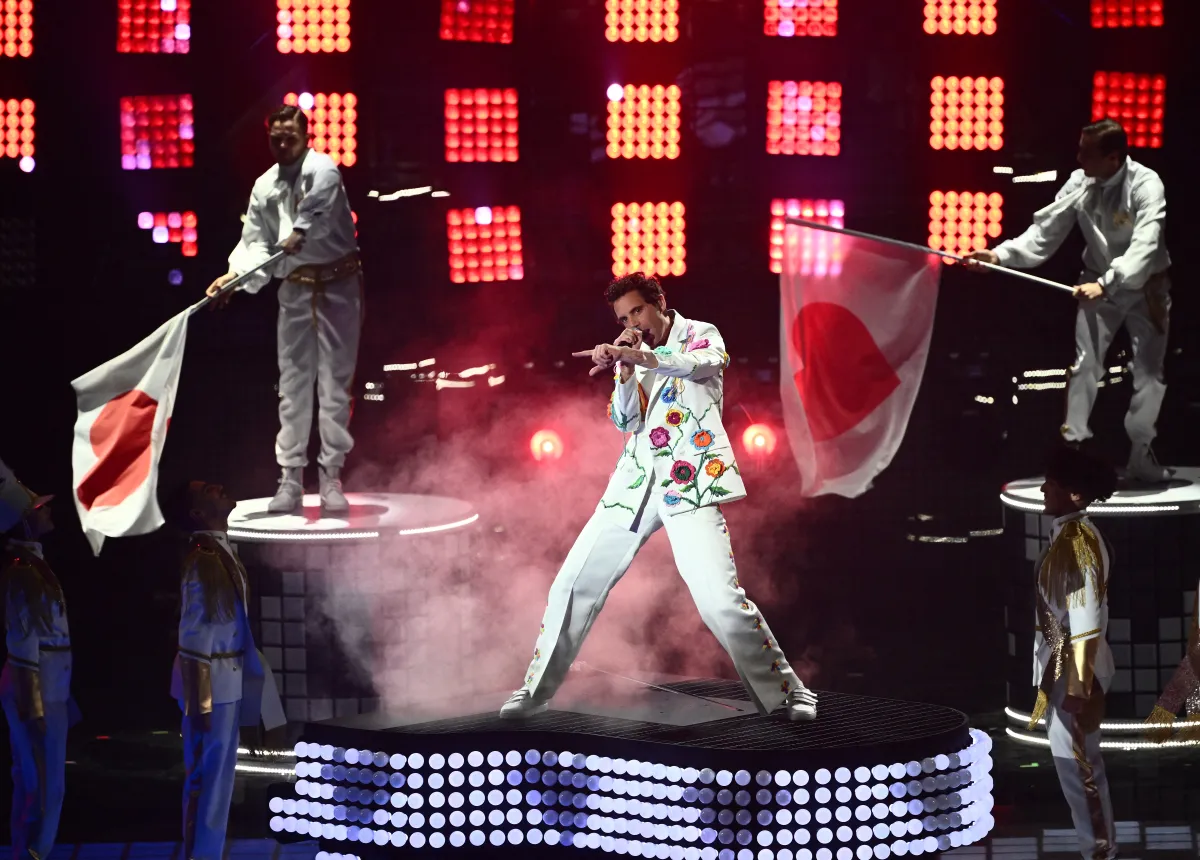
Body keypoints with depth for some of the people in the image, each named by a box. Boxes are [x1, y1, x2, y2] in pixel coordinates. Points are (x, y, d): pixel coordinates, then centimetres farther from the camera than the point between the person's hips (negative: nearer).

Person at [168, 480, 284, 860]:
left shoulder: (221, 552, 10)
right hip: (210, 680, -9)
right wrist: (198, 702, -19)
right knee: (206, 774, -2)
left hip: (228, 678, 9)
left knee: (219, 772, 15)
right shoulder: (203, 559, -19)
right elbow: (193, 633, -19)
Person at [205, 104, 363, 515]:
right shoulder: (265, 187, 6)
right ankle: (291, 479, 9)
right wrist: (235, 274, -15)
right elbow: (255, 242, 2)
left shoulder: (321, 169, -10)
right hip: (296, 291, 5)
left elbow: (319, 209, -31)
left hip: (337, 284, -5)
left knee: (334, 381, -1)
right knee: (293, 383, 5)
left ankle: (331, 478, 4)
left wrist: (301, 233, -49)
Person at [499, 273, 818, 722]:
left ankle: (786, 693, -3)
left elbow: (702, 362, -23)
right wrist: (625, 369, -10)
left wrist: (637, 355, -37)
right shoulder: (630, 355, 17)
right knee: (572, 584, 4)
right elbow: (622, 420, 7)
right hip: (634, 483, 5)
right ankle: (537, 689, 17)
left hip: (689, 483, -5)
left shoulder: (699, 335, 2)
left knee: (721, 599, -16)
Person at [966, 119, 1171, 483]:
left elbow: (1145, 246, -37)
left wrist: (1106, 284, -49)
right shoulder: (1080, 183, -13)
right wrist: (1002, 254, -25)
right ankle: (1072, 446, 6)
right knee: (1084, 364, 0)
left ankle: (1141, 456, 13)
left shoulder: (1147, 185, -26)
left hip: (1145, 286, -3)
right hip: (1099, 284, 3)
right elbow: (1046, 232, -11)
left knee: (1149, 371, 1)